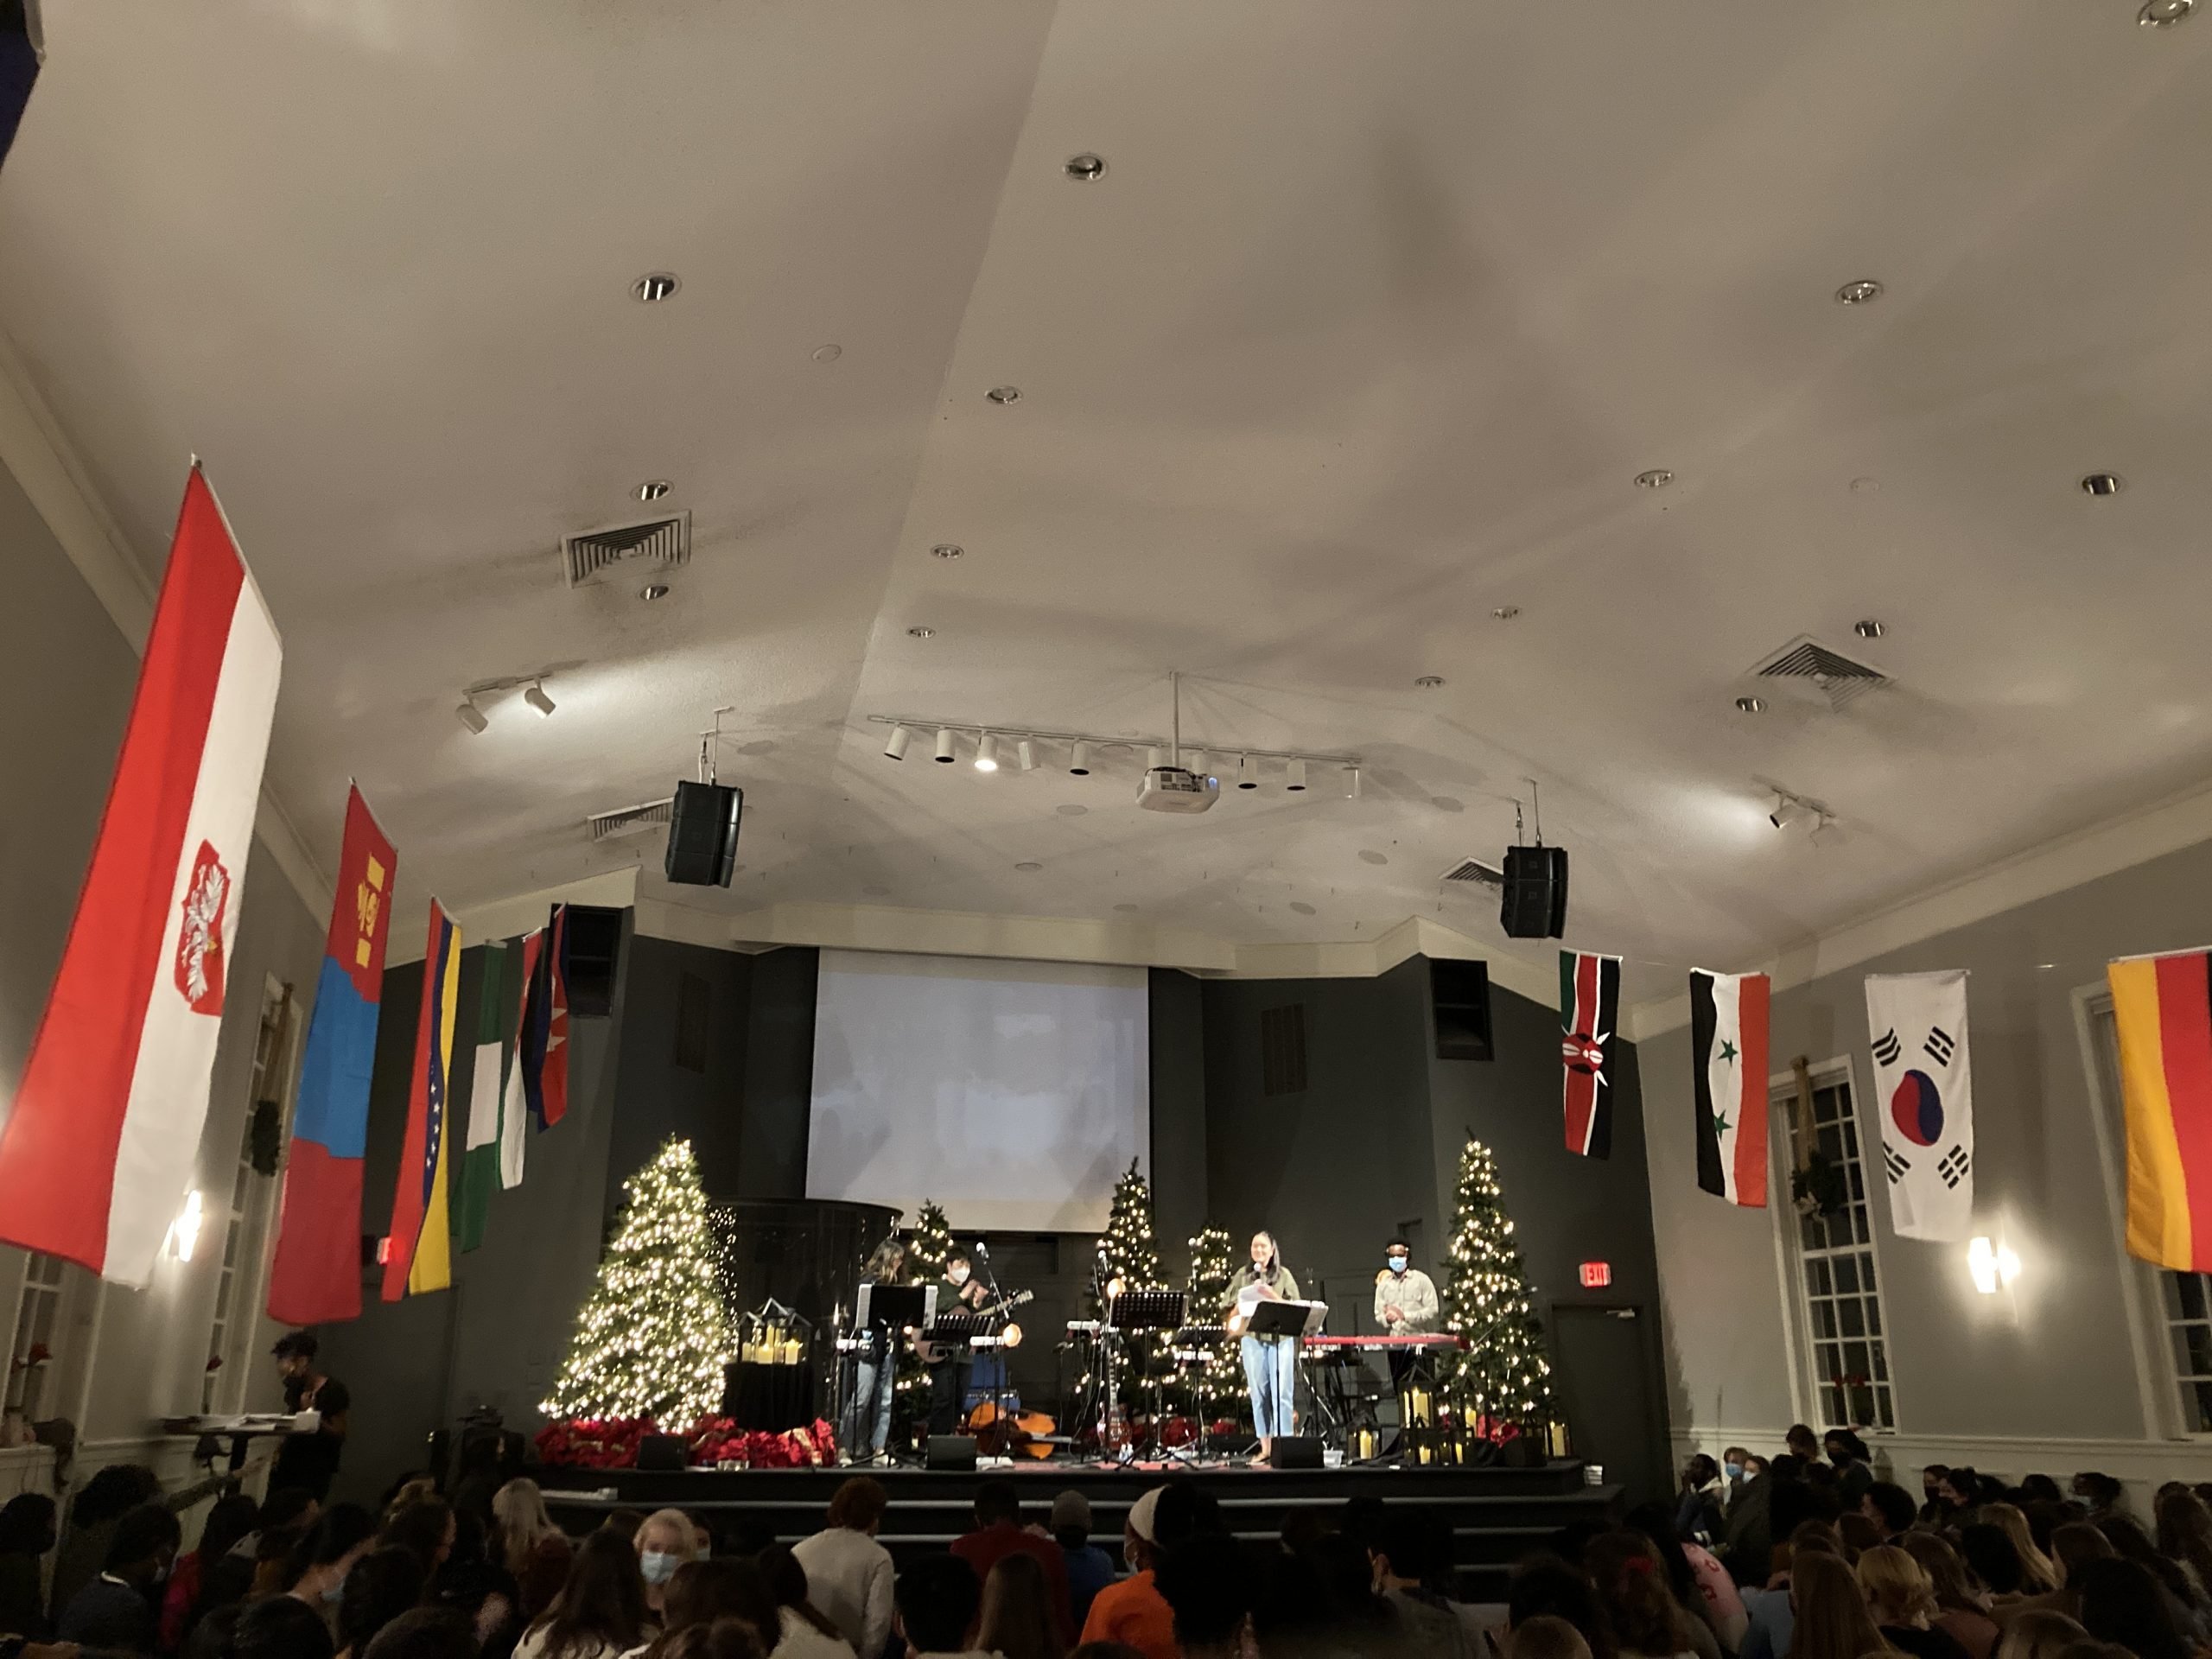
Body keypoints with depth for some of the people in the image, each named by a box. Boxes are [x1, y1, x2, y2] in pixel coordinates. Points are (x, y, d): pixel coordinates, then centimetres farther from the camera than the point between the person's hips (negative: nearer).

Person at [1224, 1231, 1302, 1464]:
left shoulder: (1283, 1275, 8)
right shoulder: (1243, 1275, 12)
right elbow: (1233, 1309, 11)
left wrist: (1272, 1295, -13)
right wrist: (1248, 1297, -8)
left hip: (1281, 1337, -1)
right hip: (1252, 1337, 2)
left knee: (1282, 1391, -8)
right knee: (1259, 1392, 3)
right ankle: (1265, 1446, 9)